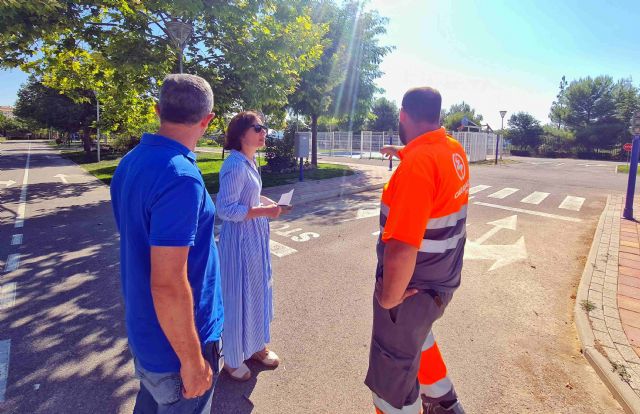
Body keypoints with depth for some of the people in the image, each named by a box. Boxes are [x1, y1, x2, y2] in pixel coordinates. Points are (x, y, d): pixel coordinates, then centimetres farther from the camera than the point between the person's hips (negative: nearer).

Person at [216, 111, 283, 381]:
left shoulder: (250, 162, 6)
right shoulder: (235, 166, -22)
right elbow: (226, 209, -24)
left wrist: (268, 202, 3)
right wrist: (264, 211, -24)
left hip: (255, 237, 9)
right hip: (239, 240, -9)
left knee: (258, 292, 21)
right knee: (237, 298, 8)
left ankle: (255, 345, 43)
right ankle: (233, 359, 32)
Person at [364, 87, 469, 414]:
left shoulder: (417, 162, -29)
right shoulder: (455, 150, -2)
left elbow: (401, 249, -35)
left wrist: (388, 298, -20)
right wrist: (402, 153, 35)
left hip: (413, 289, -9)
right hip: (443, 280, 9)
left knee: (393, 377, 12)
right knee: (417, 333, 35)